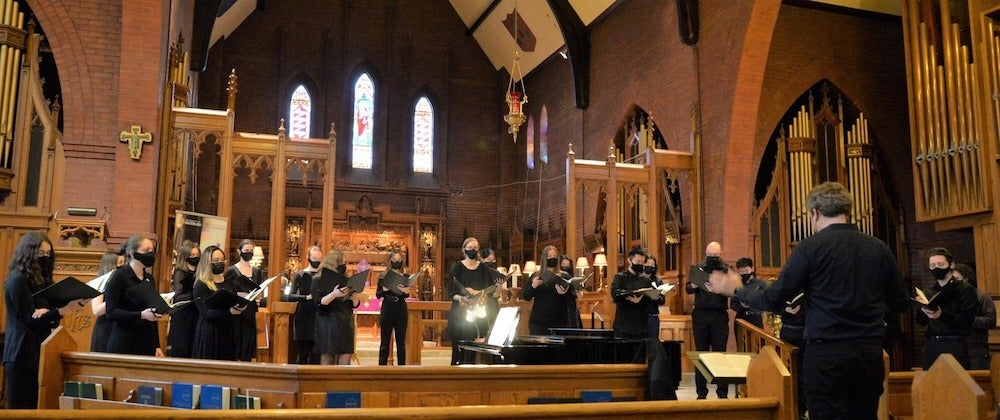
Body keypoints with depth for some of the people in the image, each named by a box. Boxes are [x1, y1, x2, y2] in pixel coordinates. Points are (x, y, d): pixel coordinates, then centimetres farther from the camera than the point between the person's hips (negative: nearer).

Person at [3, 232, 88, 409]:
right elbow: (31, 319, -15)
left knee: (34, 405, 8)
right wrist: (66, 309, -26)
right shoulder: (18, 280, -10)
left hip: (36, 353, 8)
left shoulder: (41, 280, 15)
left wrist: (47, 313, -14)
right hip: (22, 355, -8)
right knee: (20, 407, -4)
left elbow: (52, 321, 10)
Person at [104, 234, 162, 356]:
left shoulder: (150, 279, 12)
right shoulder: (119, 276, -6)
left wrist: (157, 345, 13)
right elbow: (110, 313, -13)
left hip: (147, 343, 6)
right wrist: (141, 315, -24)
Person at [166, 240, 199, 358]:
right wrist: (193, 295, -33)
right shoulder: (180, 273, -7)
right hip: (182, 316, -6)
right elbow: (177, 297, -17)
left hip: (195, 314, 6)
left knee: (193, 348, 6)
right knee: (180, 349, -2)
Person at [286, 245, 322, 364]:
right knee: (303, 352, 1)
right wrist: (307, 297, -16)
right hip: (303, 318, -1)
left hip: (319, 317, 1)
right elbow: (289, 297, -4)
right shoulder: (300, 275, 4)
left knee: (316, 354, 0)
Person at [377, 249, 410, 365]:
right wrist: (384, 290, -18)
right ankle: (382, 364, 6)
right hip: (387, 309, -1)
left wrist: (406, 292, -26)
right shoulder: (383, 276, 4)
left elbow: (406, 295, -4)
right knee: (385, 340, 2)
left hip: (401, 310, 1)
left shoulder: (406, 277, 5)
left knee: (401, 340, 3)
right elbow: (378, 295, 2)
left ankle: (401, 364, 8)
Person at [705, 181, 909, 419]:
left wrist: (735, 289, 6)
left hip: (827, 354, -4)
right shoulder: (880, 248, 4)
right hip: (871, 353, 5)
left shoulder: (810, 247, -9)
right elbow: (900, 304, 13)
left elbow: (774, 300, -9)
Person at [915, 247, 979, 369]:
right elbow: (921, 322, 12)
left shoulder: (965, 289, -1)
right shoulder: (928, 292, 14)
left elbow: (967, 320, -11)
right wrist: (921, 310, -9)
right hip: (931, 345, 5)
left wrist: (942, 315, -24)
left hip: (955, 345, -4)